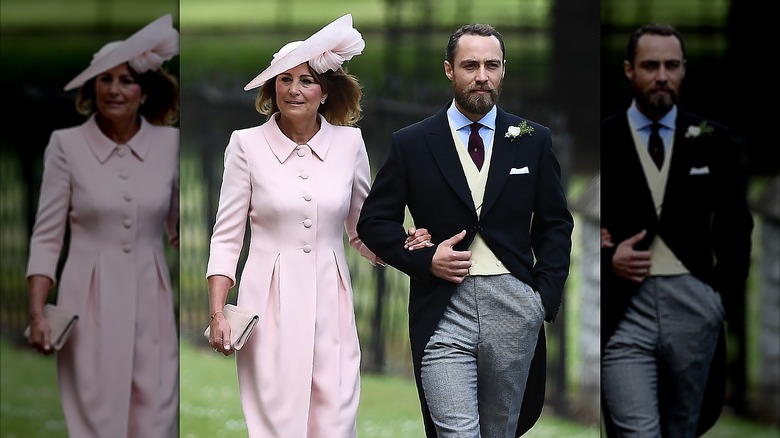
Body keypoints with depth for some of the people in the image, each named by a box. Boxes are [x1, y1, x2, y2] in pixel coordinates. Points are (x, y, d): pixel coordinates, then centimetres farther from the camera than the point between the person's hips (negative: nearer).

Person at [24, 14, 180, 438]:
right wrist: (37, 312, -9)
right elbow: (46, 235, -2)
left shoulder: (170, 143, 1)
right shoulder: (67, 144, -5)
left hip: (150, 297, 2)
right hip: (90, 300, -2)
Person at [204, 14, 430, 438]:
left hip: (330, 303, 2)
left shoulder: (349, 143, 5)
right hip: (271, 303, -2)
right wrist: (217, 314, -6)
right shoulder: (248, 144, -1)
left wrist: (403, 245, -5)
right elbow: (226, 237, 2)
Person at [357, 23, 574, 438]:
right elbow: (373, 221, 7)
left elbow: (556, 222, 13)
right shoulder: (411, 144, 3)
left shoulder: (533, 140, 8)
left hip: (514, 309, 2)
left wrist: (546, 295, 1)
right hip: (443, 311, -2)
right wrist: (424, 259, -9)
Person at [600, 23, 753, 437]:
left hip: (694, 308, 3)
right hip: (623, 310, -2)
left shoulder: (713, 140, 8)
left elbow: (736, 226, 14)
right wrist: (606, 259, -11)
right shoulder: (601, 139, 2)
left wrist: (724, 295, 5)